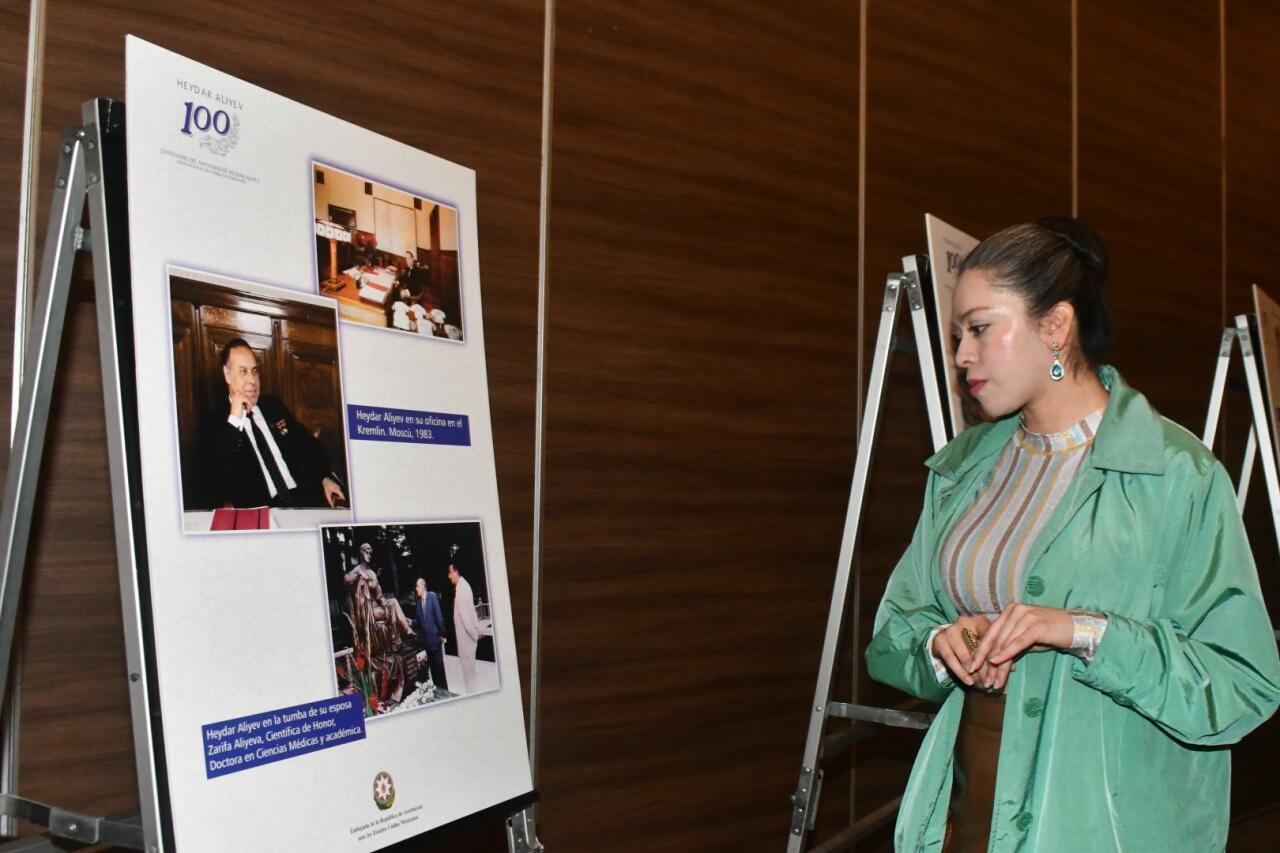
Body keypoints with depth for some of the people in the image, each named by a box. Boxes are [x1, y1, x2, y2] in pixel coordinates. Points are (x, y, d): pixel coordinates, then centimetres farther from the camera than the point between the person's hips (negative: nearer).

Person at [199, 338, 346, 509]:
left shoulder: (273, 405, 17)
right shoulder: (214, 423, 3)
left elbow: (309, 445, 24)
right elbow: (216, 481, -11)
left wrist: (326, 478, 6)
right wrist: (234, 421, -14)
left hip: (305, 495, 4)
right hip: (260, 511, -3)